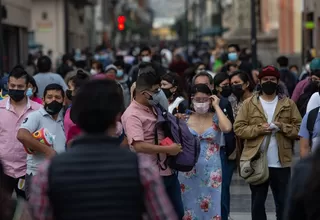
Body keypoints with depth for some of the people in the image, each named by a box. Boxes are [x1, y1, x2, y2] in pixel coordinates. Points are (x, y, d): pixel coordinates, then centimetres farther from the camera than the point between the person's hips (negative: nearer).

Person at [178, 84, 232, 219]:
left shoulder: (216, 118, -2)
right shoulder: (185, 119, 3)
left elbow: (227, 128, -24)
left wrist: (216, 106, -13)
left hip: (211, 171, -1)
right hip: (189, 171, 2)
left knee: (210, 207, 2)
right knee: (191, 207, 8)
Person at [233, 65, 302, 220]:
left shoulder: (288, 104, 6)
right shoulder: (249, 103, 4)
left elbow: (299, 129, 2)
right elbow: (238, 128, -2)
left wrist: (282, 127, -15)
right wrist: (259, 128, -15)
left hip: (281, 163, 0)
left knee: (283, 203, 6)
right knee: (257, 203, 9)